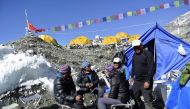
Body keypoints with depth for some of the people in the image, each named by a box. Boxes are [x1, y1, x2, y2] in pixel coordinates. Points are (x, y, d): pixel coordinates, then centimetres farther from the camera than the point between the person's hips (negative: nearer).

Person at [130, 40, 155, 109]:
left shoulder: (147, 54, -13)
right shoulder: (134, 55, 9)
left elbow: (151, 68, -18)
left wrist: (148, 81, -21)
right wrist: (132, 77, 16)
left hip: (145, 81, -8)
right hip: (137, 81, 8)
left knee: (147, 101, -5)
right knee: (134, 97, 18)